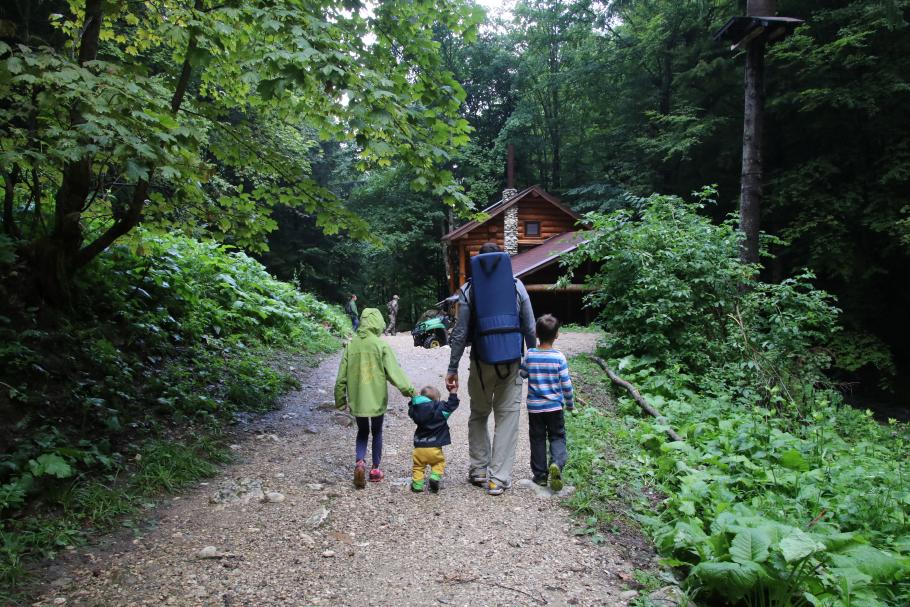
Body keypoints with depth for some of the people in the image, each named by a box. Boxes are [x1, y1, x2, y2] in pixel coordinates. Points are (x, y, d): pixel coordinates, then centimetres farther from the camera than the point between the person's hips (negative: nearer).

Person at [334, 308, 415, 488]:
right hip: (377, 399, -2)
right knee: (377, 433, 16)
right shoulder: (381, 345, -11)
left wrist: (340, 399, 11)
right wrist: (408, 389, -8)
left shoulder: (351, 345, -2)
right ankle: (375, 469, 20)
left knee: (362, 432, 18)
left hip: (357, 400, 2)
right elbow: (394, 371, -14)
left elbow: (342, 377, 2)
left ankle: (359, 462, -4)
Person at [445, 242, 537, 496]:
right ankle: (499, 478, 7)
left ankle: (479, 470, 22)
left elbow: (461, 333, -4)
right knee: (507, 418, 6)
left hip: (482, 363, 0)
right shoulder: (517, 286, 0)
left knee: (478, 415, 18)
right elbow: (530, 329, 0)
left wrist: (452, 368, 2)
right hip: (511, 362, 0)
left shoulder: (468, 290, -3)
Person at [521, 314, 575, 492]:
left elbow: (521, 374, 8)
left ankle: (540, 474, 15)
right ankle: (557, 463, -16)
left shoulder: (529, 355, -7)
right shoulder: (559, 357, -10)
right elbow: (566, 384, -6)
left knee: (537, 439, 12)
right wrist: (570, 403, 8)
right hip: (554, 406, -1)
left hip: (534, 407, 1)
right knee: (557, 437, 10)